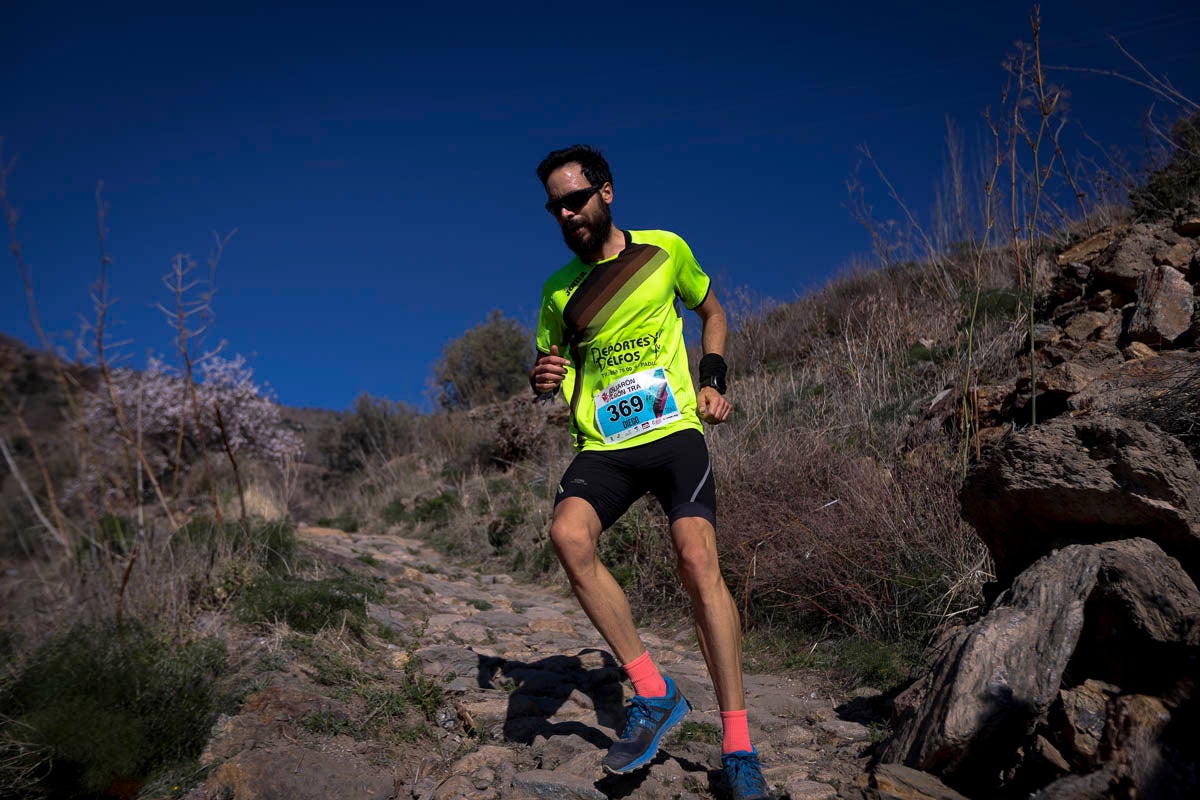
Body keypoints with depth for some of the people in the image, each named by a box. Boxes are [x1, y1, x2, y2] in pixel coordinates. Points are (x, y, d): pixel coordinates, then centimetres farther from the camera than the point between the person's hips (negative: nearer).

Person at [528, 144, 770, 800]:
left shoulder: (665, 250, 6)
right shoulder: (558, 288, 11)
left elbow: (711, 311, 22)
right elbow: (547, 366, 22)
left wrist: (711, 382, 7)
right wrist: (543, 380, -3)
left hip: (674, 430, -2)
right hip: (602, 445, 2)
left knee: (697, 557, -23)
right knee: (568, 533, -28)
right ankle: (653, 693, -14)